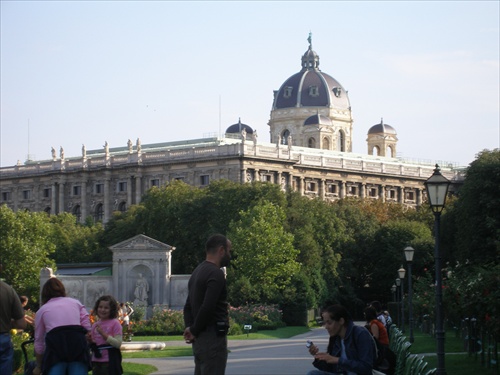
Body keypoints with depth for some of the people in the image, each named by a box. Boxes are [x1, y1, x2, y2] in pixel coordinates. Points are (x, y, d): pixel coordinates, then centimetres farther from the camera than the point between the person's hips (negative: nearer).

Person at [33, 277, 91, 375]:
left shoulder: (42, 310, 25)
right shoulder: (76, 302, 27)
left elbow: (39, 342, 27)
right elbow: (87, 327, 12)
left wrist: (38, 367, 36)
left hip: (55, 342, -1)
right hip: (78, 342, 1)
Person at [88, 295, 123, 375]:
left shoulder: (115, 323, -5)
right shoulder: (95, 325, 11)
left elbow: (118, 344, -13)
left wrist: (103, 334, -19)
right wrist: (90, 341, -4)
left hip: (109, 362, -6)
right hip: (96, 362, 6)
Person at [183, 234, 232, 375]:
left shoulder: (198, 272, 18)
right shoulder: (216, 274, -15)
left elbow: (188, 306, 19)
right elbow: (207, 308, -24)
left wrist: (190, 328, 4)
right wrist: (194, 330, -11)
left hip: (200, 339, 10)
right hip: (213, 337, -10)